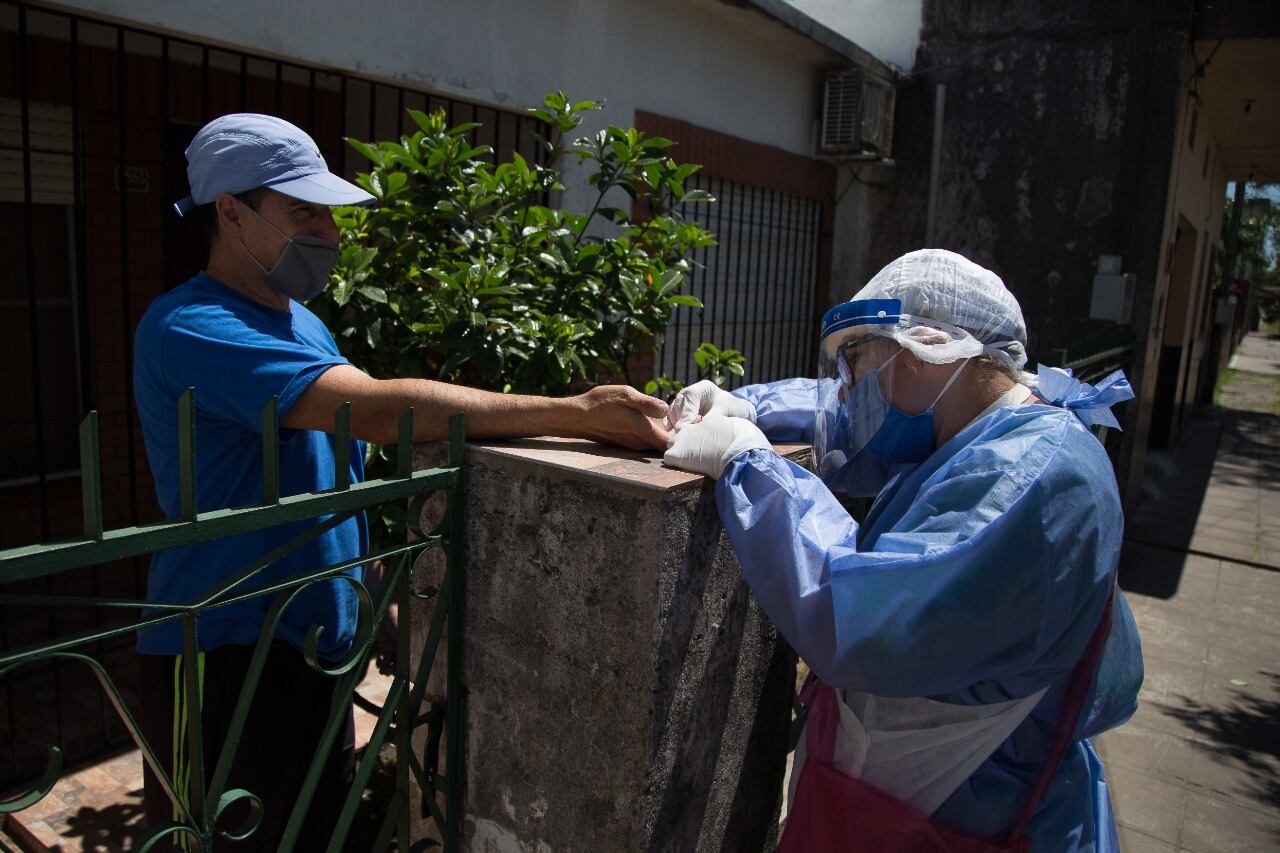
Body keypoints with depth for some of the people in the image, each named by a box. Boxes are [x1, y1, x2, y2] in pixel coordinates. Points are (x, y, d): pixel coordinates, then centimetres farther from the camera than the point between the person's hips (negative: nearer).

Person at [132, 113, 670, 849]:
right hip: (226, 655, -8)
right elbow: (384, 408, -33)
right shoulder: (190, 327, -20)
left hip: (318, 641, 8)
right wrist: (578, 413, -34)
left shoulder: (303, 321, 11)